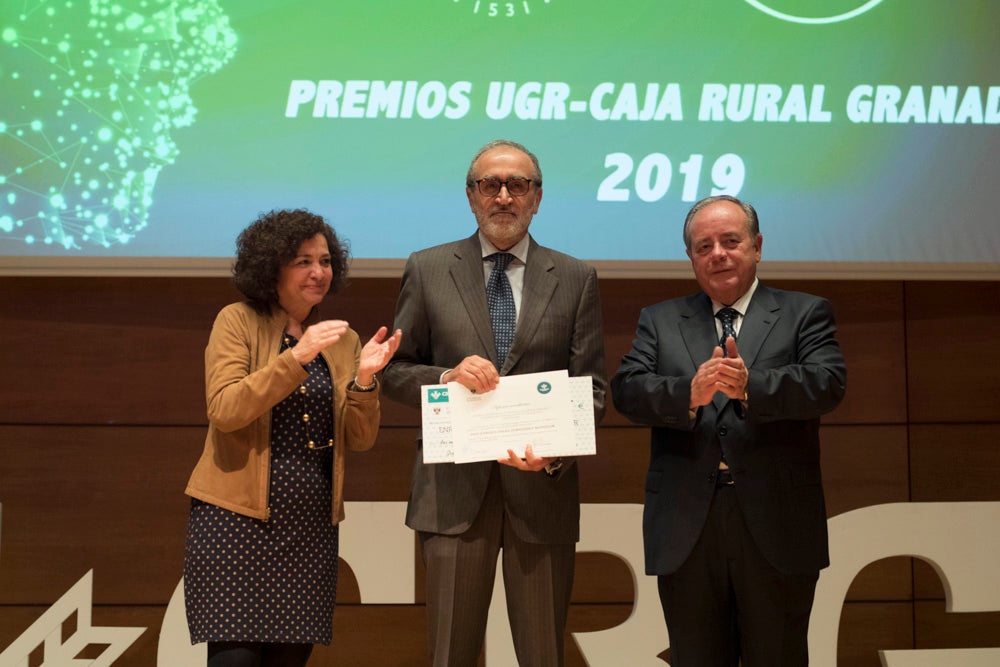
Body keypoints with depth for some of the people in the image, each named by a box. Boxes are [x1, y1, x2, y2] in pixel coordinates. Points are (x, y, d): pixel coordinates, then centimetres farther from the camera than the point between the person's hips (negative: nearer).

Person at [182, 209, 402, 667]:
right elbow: (224, 411, -14)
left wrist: (365, 379, -11)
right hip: (237, 519, -4)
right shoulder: (238, 321, -1)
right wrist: (296, 358, -22)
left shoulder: (342, 340, 11)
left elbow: (359, 439, 7)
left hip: (309, 526, 4)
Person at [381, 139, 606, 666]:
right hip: (455, 489, 0)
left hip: (542, 487, 1)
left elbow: (591, 386, 4)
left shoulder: (575, 279, 7)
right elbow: (395, 371, 7)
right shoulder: (427, 270, 7)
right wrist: (446, 378, -14)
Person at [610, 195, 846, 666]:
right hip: (686, 530, 2)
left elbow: (828, 383, -10)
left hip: (776, 527, -1)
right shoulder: (660, 321, 13)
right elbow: (626, 389, -3)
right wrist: (690, 393, -23)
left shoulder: (804, 314, 8)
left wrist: (749, 386, -27)